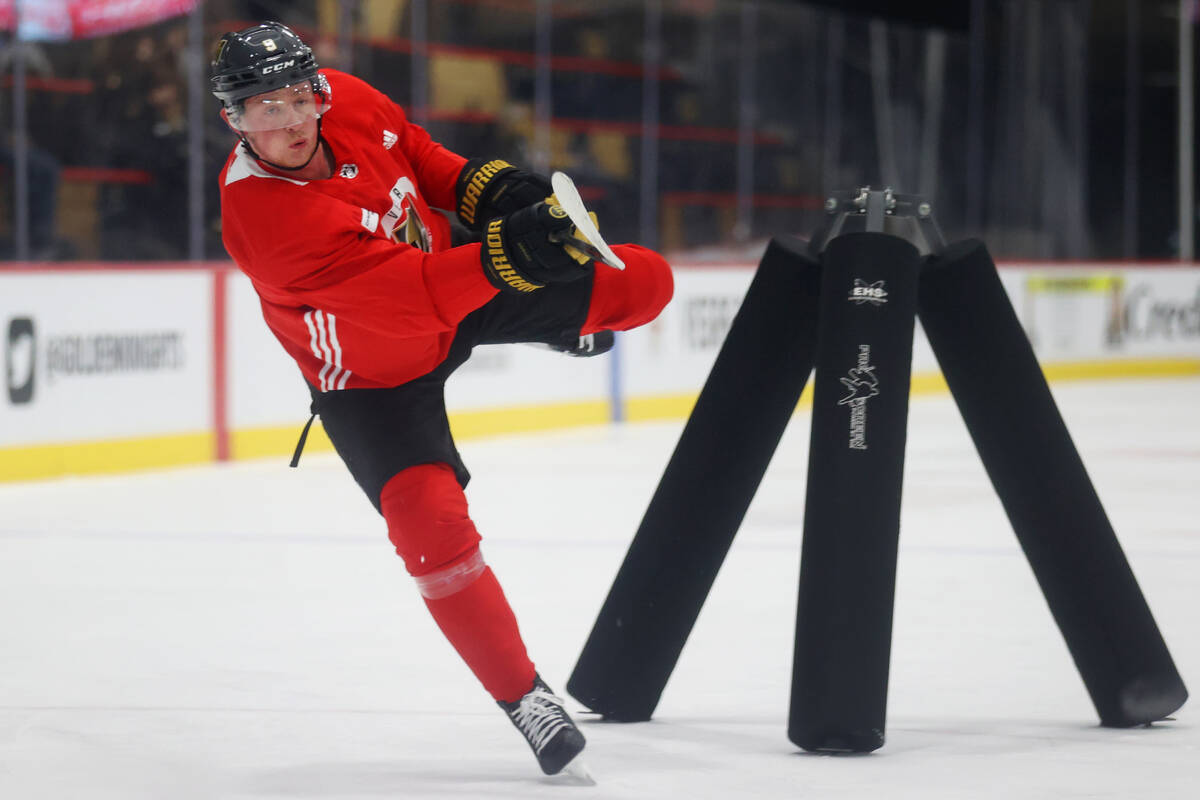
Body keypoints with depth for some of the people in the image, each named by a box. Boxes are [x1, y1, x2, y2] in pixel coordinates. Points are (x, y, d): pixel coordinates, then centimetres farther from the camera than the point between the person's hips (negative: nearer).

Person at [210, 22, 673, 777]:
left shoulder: (349, 102, -19)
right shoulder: (259, 214, -37)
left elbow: (419, 156, 4)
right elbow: (395, 291, -44)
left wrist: (491, 185, -13)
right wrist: (507, 256, -55)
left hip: (457, 279, 6)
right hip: (370, 376, -6)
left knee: (641, 283, 1)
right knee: (431, 523, -21)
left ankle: (567, 324, 40)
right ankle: (526, 698, -4)